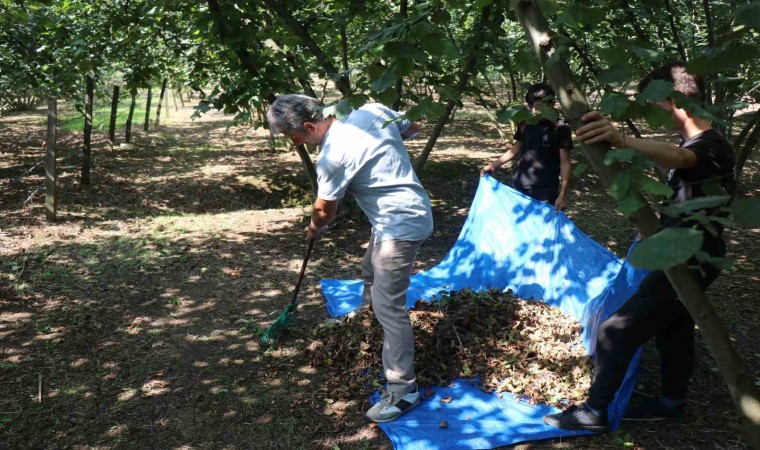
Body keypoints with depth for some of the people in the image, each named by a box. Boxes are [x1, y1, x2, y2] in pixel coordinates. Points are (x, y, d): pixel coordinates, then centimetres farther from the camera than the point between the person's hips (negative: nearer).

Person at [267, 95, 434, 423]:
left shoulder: (332, 156, -22)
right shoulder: (372, 109, -3)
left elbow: (324, 209, -6)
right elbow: (413, 129, 13)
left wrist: (313, 229, 15)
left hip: (400, 225, -10)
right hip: (412, 210, 10)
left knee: (388, 306, -8)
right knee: (370, 272, 29)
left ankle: (402, 389, -3)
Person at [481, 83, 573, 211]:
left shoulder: (560, 129, -10)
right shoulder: (525, 124, 3)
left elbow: (565, 163, -8)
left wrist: (563, 194, -14)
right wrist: (493, 165, 12)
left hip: (545, 190, -4)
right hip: (520, 186, 5)